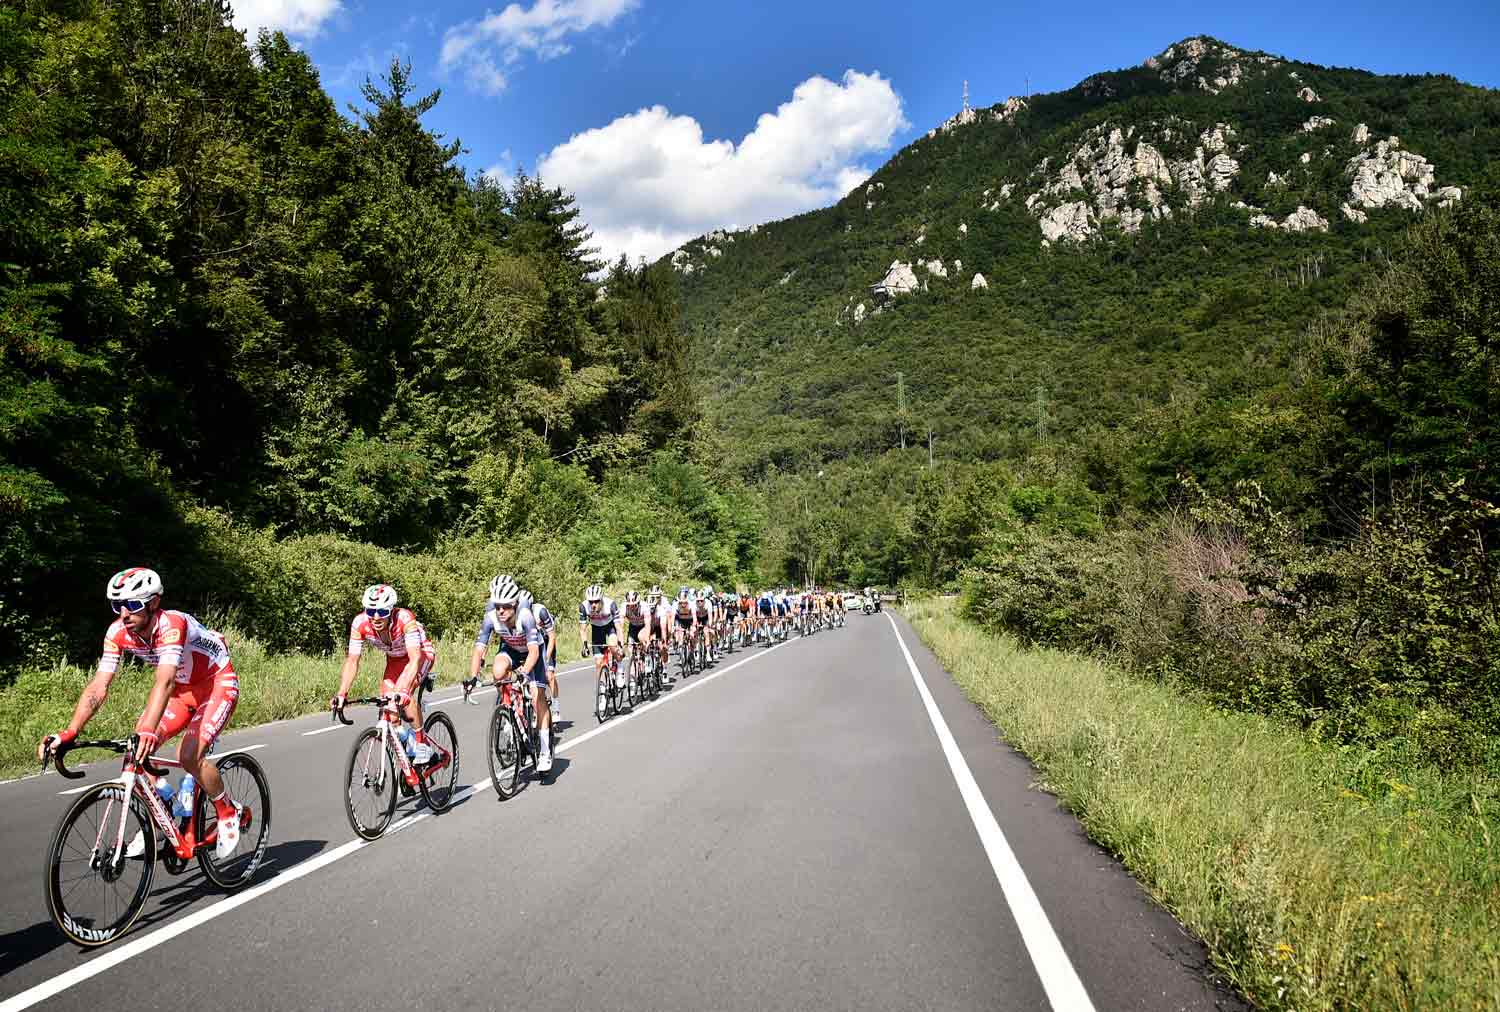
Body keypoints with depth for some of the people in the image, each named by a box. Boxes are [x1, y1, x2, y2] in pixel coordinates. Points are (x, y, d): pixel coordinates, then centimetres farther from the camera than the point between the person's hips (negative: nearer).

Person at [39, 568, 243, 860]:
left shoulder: (172, 624, -34)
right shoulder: (118, 632, -15)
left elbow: (164, 681, -46)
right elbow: (98, 686, -17)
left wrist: (148, 731, -58)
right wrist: (68, 733, -29)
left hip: (217, 684, -7)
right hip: (182, 689, 7)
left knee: (188, 756, -23)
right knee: (137, 751, -10)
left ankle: (228, 814, 2)